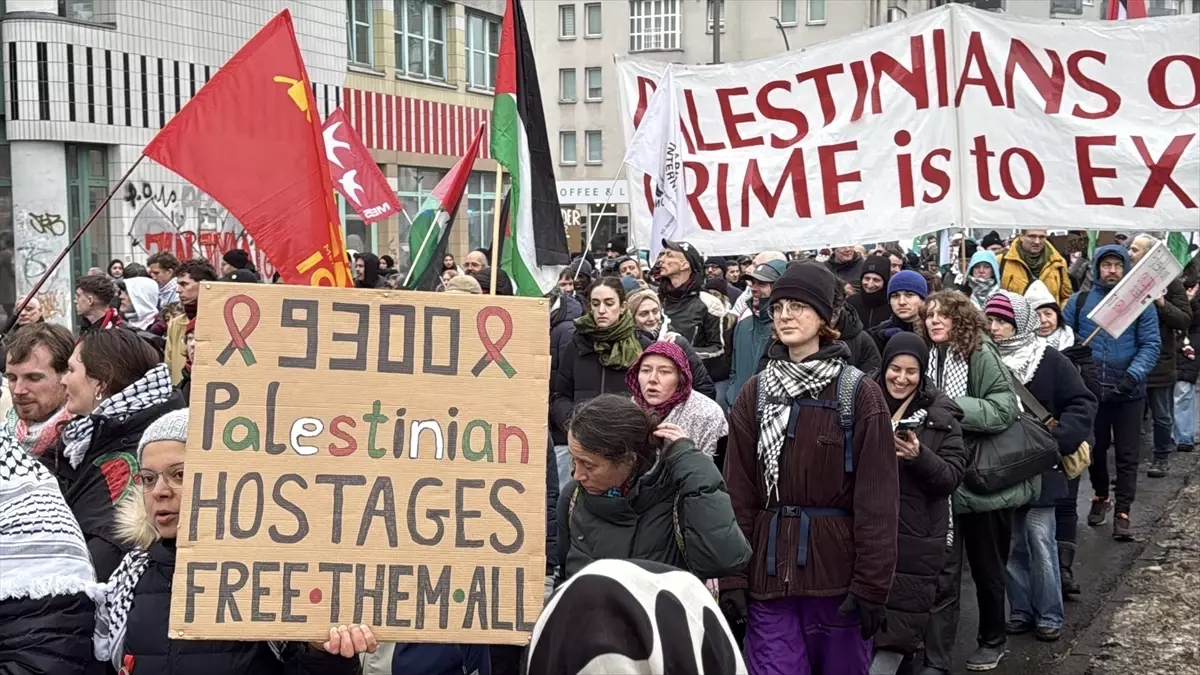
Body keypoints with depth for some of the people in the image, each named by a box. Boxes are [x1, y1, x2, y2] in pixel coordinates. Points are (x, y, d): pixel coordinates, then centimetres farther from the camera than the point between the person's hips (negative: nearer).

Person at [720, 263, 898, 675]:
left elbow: (877, 497, -7)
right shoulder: (755, 394, 6)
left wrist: (872, 583, -11)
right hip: (770, 568, 2)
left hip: (837, 566, -2)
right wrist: (733, 576, -2)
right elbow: (738, 492, 4)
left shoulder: (859, 394, -4)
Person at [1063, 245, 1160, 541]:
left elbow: (1151, 344, -9)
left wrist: (1134, 374, -23)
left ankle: (1122, 512, 11)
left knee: (1127, 455, 3)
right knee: (1095, 450, 16)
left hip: (1129, 393, -1)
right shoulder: (1078, 301, 1)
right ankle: (1100, 497, 37)